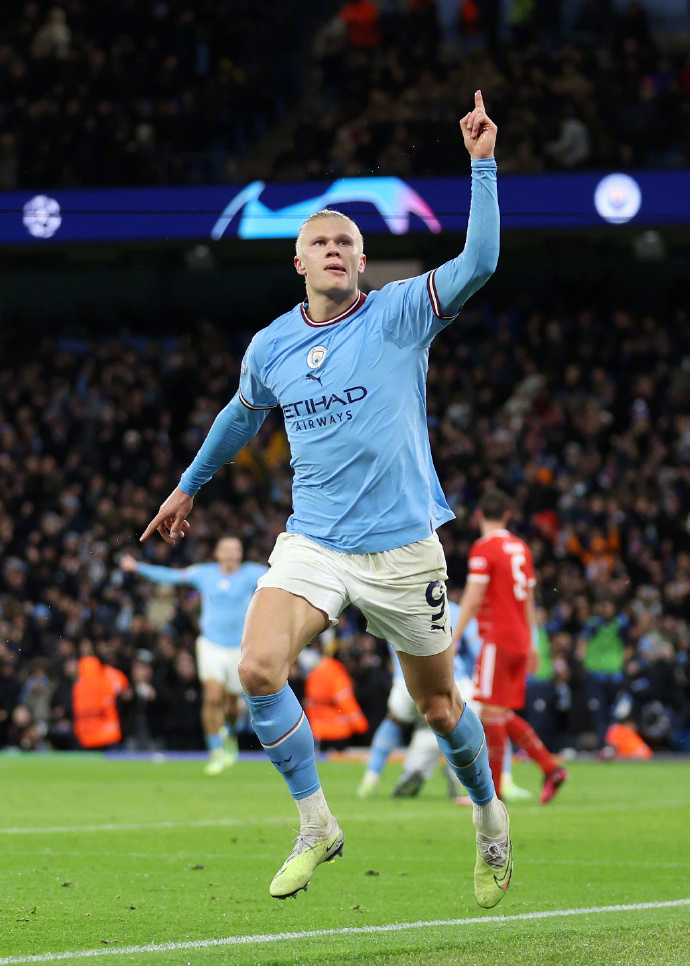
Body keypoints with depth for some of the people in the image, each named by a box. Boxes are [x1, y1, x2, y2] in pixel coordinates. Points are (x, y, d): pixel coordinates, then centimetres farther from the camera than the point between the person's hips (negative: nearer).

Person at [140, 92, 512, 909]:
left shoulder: (398, 316, -6)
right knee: (258, 668, -21)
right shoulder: (270, 347, 5)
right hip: (312, 543, 2)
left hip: (402, 548, -2)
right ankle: (315, 826, -6)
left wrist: (482, 164, -25)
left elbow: (479, 262, -21)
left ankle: (489, 818, 36)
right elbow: (240, 416, 26)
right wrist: (188, 487, 36)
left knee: (437, 704, 9)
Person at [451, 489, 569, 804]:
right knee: (504, 715, 12)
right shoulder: (521, 548, 14)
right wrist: (531, 645, 24)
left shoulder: (483, 549, -8)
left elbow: (472, 599, -13)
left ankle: (493, 789, -9)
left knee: (492, 711, -7)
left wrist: (452, 640, -12)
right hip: (521, 640, 7)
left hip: (497, 639, -7)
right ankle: (550, 768, 3)